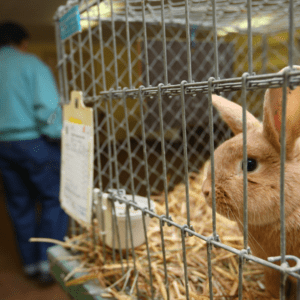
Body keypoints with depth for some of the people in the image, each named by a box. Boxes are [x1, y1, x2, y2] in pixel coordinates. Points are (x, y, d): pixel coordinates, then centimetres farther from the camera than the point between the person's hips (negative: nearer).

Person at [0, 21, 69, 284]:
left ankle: (30, 263, 25)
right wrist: (58, 135, -6)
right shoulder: (30, 64, -7)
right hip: (34, 142, -6)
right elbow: (47, 106, -17)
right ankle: (47, 260, 4)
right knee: (54, 198, 6)